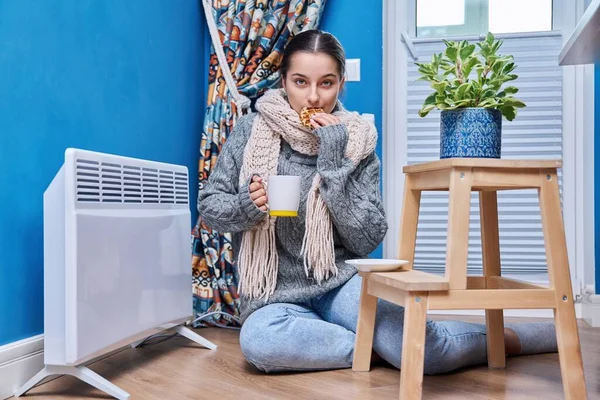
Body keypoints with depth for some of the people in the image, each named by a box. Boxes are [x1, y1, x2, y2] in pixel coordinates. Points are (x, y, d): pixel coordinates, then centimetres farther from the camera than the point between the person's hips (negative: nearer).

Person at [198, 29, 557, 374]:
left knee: (423, 349, -26)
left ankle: (510, 337, 5)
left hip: (341, 283, 0)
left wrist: (333, 163, -17)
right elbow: (209, 206, 5)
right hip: (274, 296, 1)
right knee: (258, 340, -35)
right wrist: (246, 206, -18)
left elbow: (367, 241, -9)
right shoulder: (252, 130, -1)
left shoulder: (356, 142, -1)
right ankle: (378, 345, -14)